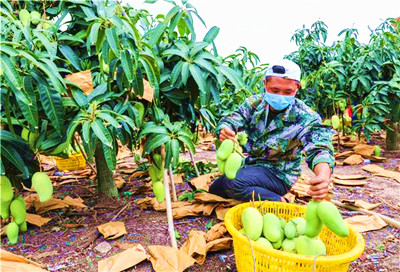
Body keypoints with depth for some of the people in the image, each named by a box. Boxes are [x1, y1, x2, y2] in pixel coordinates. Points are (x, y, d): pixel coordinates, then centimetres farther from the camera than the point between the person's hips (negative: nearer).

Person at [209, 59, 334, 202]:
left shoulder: (306, 118, -20)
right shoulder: (254, 102, -7)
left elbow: (319, 149, -31)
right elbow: (231, 120, -16)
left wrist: (323, 175, -55)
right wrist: (224, 131, -43)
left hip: (278, 173, -5)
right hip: (249, 164, 6)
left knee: (233, 182, -31)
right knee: (214, 188, 13)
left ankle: (280, 203, -13)